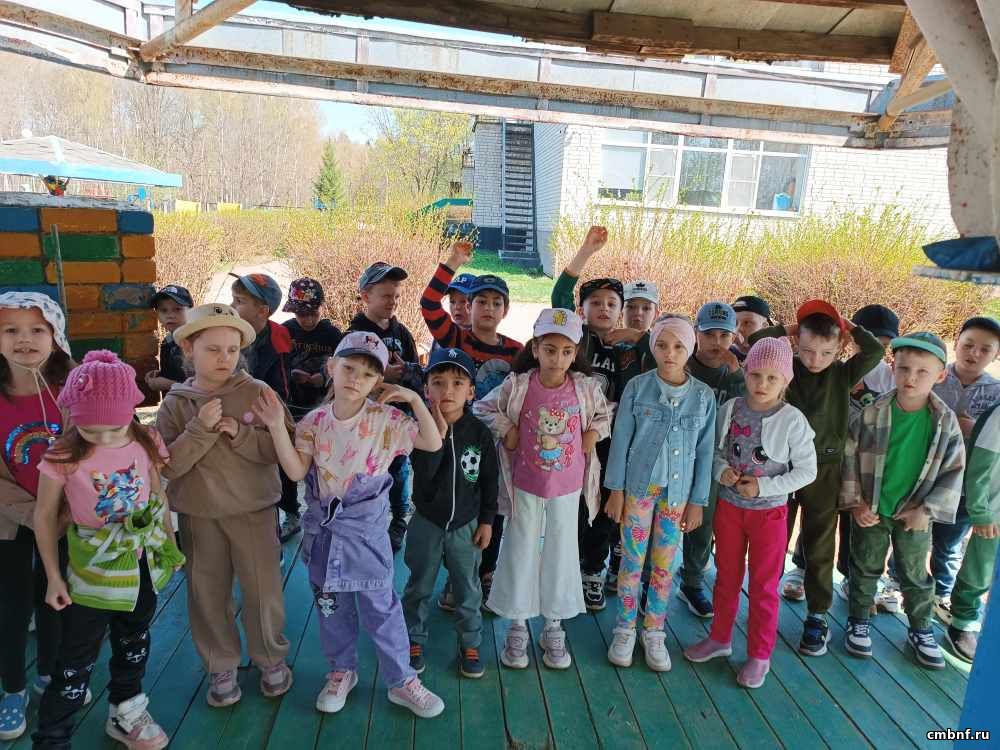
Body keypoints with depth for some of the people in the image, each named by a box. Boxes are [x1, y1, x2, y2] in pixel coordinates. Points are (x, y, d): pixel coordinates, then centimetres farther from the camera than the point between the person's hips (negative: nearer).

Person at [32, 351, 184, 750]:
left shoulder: (145, 444, -11)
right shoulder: (63, 457, -19)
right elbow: (45, 517, -7)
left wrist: (170, 545, 10)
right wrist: (54, 577, -4)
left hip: (143, 563, 4)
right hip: (93, 569, -4)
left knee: (134, 643, 22)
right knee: (77, 659, 7)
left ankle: (124, 715, 45)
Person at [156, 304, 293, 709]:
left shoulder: (258, 393, -9)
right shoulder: (175, 403, -3)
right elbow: (167, 465, -10)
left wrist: (240, 434, -23)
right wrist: (200, 429, -22)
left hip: (253, 510, -1)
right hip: (197, 515, 2)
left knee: (263, 589, 7)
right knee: (208, 593, 13)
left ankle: (271, 658, 31)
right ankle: (221, 666, 33)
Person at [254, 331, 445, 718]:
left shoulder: (386, 419, -12)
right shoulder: (314, 421, -5)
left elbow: (433, 443, -15)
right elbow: (296, 471, -9)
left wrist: (414, 399, -21)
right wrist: (277, 427, -17)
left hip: (366, 527, -3)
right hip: (323, 527, 3)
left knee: (380, 606, 7)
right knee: (331, 605, 18)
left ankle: (401, 680, 25)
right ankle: (341, 671, 40)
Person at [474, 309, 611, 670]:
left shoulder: (586, 387, -10)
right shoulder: (517, 385, -14)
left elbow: (605, 414, 10)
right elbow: (483, 407, 0)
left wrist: (592, 435, -6)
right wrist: (506, 432, -11)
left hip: (567, 487, 1)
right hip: (525, 485, -1)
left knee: (561, 555, 11)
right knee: (520, 553, 10)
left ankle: (554, 628, 30)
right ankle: (517, 627, 28)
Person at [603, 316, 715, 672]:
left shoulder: (704, 396, -3)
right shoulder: (637, 387, -8)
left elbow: (705, 451, 1)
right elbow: (621, 440, -4)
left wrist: (698, 501, 2)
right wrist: (616, 490, -4)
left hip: (678, 491, 2)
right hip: (639, 486, -1)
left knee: (664, 565, 11)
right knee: (632, 561, 7)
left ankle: (654, 632, 27)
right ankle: (625, 630, 24)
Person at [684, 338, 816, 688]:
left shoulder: (792, 420, -15)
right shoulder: (730, 409, -7)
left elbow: (807, 470, -10)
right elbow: (716, 450, 6)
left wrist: (764, 486, -19)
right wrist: (721, 470, -15)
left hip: (769, 512, -3)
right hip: (729, 506, 3)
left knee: (764, 586, 11)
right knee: (726, 577, 19)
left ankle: (759, 655, 27)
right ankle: (720, 638, 38)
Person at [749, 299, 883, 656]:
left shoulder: (843, 374, -1)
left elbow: (875, 351, -15)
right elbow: (756, 342, -14)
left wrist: (848, 326, -6)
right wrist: (789, 329, -7)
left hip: (824, 468, 0)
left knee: (820, 546, 9)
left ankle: (817, 616, 21)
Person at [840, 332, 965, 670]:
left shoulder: (945, 421, -11)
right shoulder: (872, 414, -14)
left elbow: (953, 472, -5)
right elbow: (849, 458, -7)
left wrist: (927, 510, -10)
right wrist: (855, 502, -8)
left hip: (915, 515, 1)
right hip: (870, 511, -1)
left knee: (915, 574, 16)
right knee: (865, 568, 15)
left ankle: (921, 630, 37)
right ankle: (858, 622, 34)